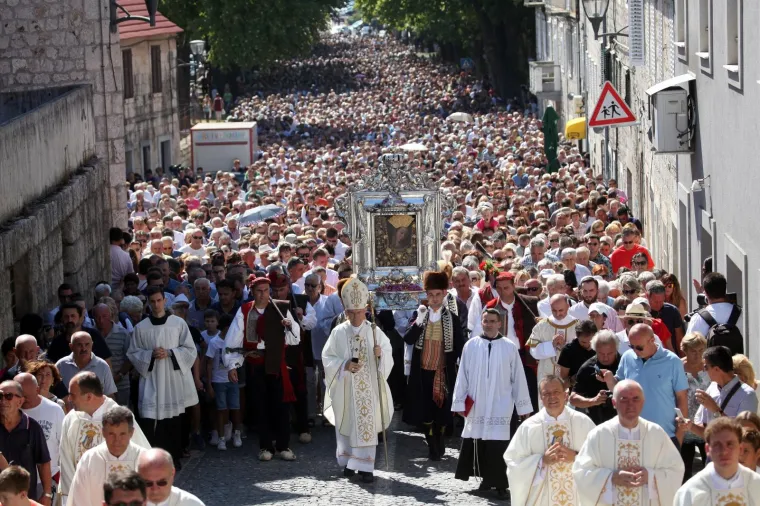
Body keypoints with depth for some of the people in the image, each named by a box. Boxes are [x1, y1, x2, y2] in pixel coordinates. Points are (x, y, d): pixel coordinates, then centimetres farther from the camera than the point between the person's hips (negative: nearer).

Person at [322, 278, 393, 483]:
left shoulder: (374, 331, 0)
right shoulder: (338, 333, -2)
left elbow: (388, 351, 5)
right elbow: (327, 358, 0)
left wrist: (380, 354, -17)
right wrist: (344, 365, -16)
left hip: (369, 389, 0)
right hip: (345, 388, 0)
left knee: (367, 425, -2)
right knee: (346, 425, 8)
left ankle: (365, 466, 0)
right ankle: (349, 462, 24)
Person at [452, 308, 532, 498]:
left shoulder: (509, 347, 0)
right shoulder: (471, 345, 2)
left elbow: (518, 378, 3)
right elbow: (462, 376, 5)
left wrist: (523, 406, 4)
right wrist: (459, 402, 3)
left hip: (500, 406, -2)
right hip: (476, 405, 2)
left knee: (498, 445, -8)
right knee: (478, 443, 6)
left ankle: (500, 483, -1)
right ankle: (487, 478, 21)